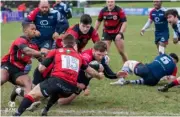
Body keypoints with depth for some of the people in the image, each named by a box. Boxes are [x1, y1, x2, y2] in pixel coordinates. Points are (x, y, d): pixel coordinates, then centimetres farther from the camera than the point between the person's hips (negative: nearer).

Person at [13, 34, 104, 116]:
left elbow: (41, 68, 11)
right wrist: (99, 76, 60)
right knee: (56, 92, 37)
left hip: (57, 80, -4)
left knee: (32, 94, 5)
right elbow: (90, 71, 39)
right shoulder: (79, 56, 27)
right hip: (71, 87, 4)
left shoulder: (55, 51, 16)